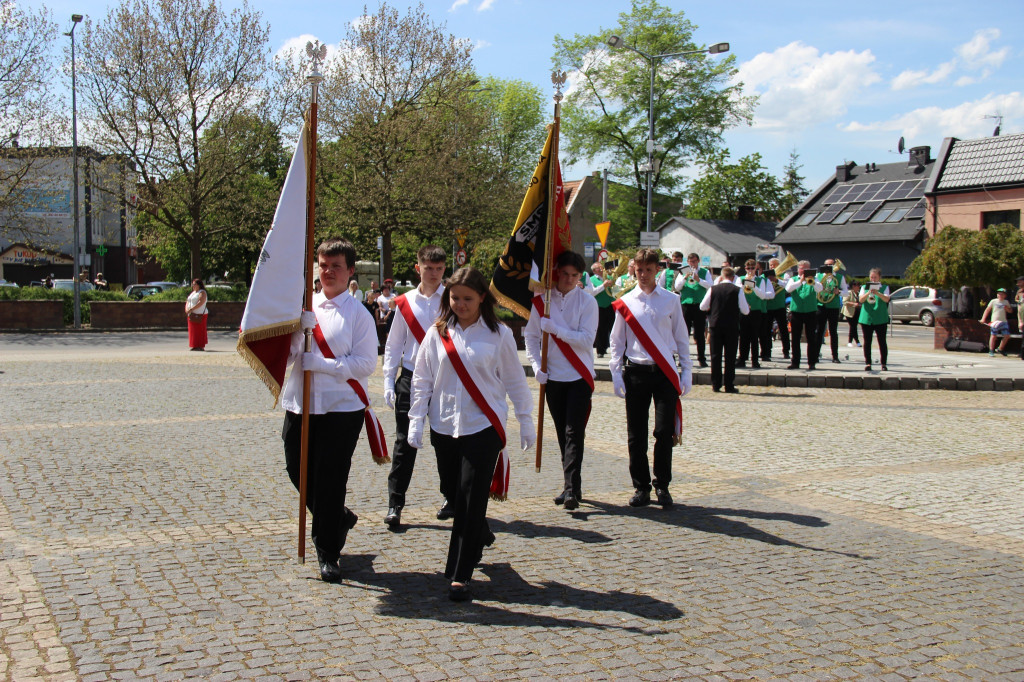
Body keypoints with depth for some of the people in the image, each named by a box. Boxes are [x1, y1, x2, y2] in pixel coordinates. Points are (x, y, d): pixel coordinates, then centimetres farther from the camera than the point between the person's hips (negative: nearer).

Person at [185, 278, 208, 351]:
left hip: (199, 314, -8)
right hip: (192, 315, 8)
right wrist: (187, 309, -1)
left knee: (199, 331, -7)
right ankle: (194, 346, 10)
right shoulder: (193, 293, 21)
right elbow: (188, 301, 20)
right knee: (192, 331, 6)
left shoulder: (202, 292, -6)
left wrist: (191, 309, -22)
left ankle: (200, 346, -5)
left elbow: (200, 303, -20)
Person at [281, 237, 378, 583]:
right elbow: (286, 353, 3)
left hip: (342, 408, -5)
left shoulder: (359, 314, -4)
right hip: (300, 404, 5)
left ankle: (328, 551, 16)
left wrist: (318, 362, -16)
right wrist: (303, 323, -14)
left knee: (331, 479, -1)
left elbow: (366, 363, -12)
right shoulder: (304, 306, 9)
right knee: (298, 471, 11)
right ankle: (339, 519, 37)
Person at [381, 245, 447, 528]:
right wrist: (389, 382, 3)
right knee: (404, 442, 0)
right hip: (411, 377, 1)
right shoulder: (405, 303, 5)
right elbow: (393, 344, 10)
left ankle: (451, 499, 24)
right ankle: (394, 504, 6)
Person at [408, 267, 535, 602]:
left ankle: (460, 574, 1)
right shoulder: (438, 333, 4)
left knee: (471, 498, -7)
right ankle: (480, 537, 41)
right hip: (444, 426, 3)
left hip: (483, 426, -3)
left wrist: (525, 420, 7)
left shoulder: (498, 334, -1)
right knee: (454, 494, 12)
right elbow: (422, 379, 7)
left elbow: (514, 380, 5)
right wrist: (416, 420, 2)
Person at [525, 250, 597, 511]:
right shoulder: (542, 300, 3)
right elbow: (531, 336, 8)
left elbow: (586, 339, -12)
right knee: (562, 433, 9)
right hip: (552, 377, 3)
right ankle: (571, 486, 19)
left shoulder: (587, 302, -4)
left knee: (574, 433, -9)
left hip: (580, 377, -3)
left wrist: (554, 328, -16)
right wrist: (537, 366, -4)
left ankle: (571, 489, -10)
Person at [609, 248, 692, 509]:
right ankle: (641, 487, 14)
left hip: (665, 372, 0)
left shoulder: (671, 300, 5)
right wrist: (616, 374, 1)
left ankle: (662, 486, 11)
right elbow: (617, 341, 9)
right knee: (636, 434, 3)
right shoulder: (625, 303, 5)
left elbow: (681, 338, 9)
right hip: (635, 372, 1)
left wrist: (686, 372, 4)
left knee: (664, 431, -3)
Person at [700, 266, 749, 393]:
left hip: (715, 325, 2)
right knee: (730, 357, 4)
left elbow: (702, 307, 3)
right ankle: (729, 385, 3)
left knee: (715, 355, 8)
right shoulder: (738, 290, -7)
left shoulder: (713, 289, -1)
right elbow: (745, 311, -5)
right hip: (732, 327, -2)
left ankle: (716, 385, 8)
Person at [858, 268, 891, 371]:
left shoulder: (884, 288, 6)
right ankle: (868, 363, 4)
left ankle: (884, 364, 3)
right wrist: (868, 293, -23)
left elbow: (886, 299, -11)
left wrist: (877, 293, -29)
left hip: (880, 319, -1)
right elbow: (861, 300, -4)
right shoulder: (865, 288, 11)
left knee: (882, 342, -1)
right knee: (867, 342, 0)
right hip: (866, 318, 2)